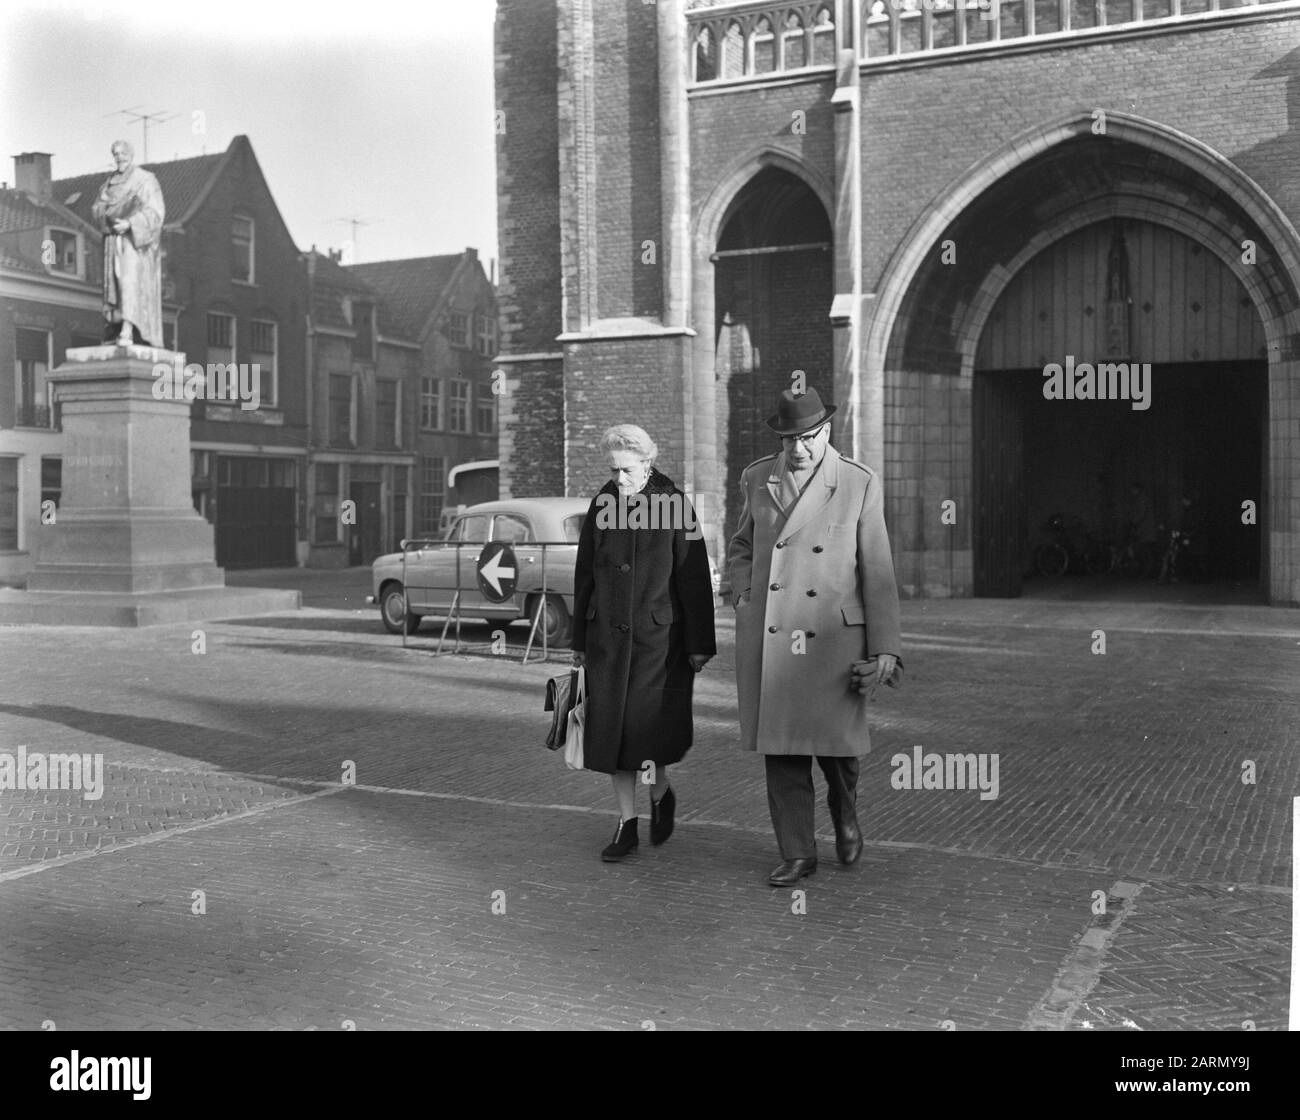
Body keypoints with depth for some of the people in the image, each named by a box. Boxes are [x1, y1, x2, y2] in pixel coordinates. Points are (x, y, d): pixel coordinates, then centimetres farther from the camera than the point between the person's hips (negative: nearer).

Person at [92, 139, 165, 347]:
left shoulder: (146, 180, -2)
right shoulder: (110, 183, 16)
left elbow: (155, 211, -11)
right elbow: (97, 209, 11)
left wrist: (129, 223, -22)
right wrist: (110, 216, -13)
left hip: (137, 240, -6)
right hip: (114, 239, 6)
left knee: (131, 280, -18)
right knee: (115, 282, 2)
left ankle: (127, 332, -27)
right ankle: (116, 328, 5)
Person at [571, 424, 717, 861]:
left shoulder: (674, 504, -6)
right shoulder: (602, 503, 6)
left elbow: (694, 578, -5)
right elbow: (584, 574, 11)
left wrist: (699, 644, -7)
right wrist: (579, 640, 12)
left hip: (659, 634, -4)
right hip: (607, 634, 4)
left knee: (653, 726, -7)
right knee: (611, 727, 5)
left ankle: (661, 793, 24)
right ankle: (626, 823, 16)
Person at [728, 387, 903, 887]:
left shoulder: (860, 484, -2)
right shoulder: (757, 479, 6)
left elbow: (878, 572, 0)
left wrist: (885, 649, -3)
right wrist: (744, 596, 5)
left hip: (833, 637, -2)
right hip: (768, 638, 2)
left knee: (837, 743, -1)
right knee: (781, 749, 5)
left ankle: (845, 813, 33)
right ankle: (797, 853, 19)